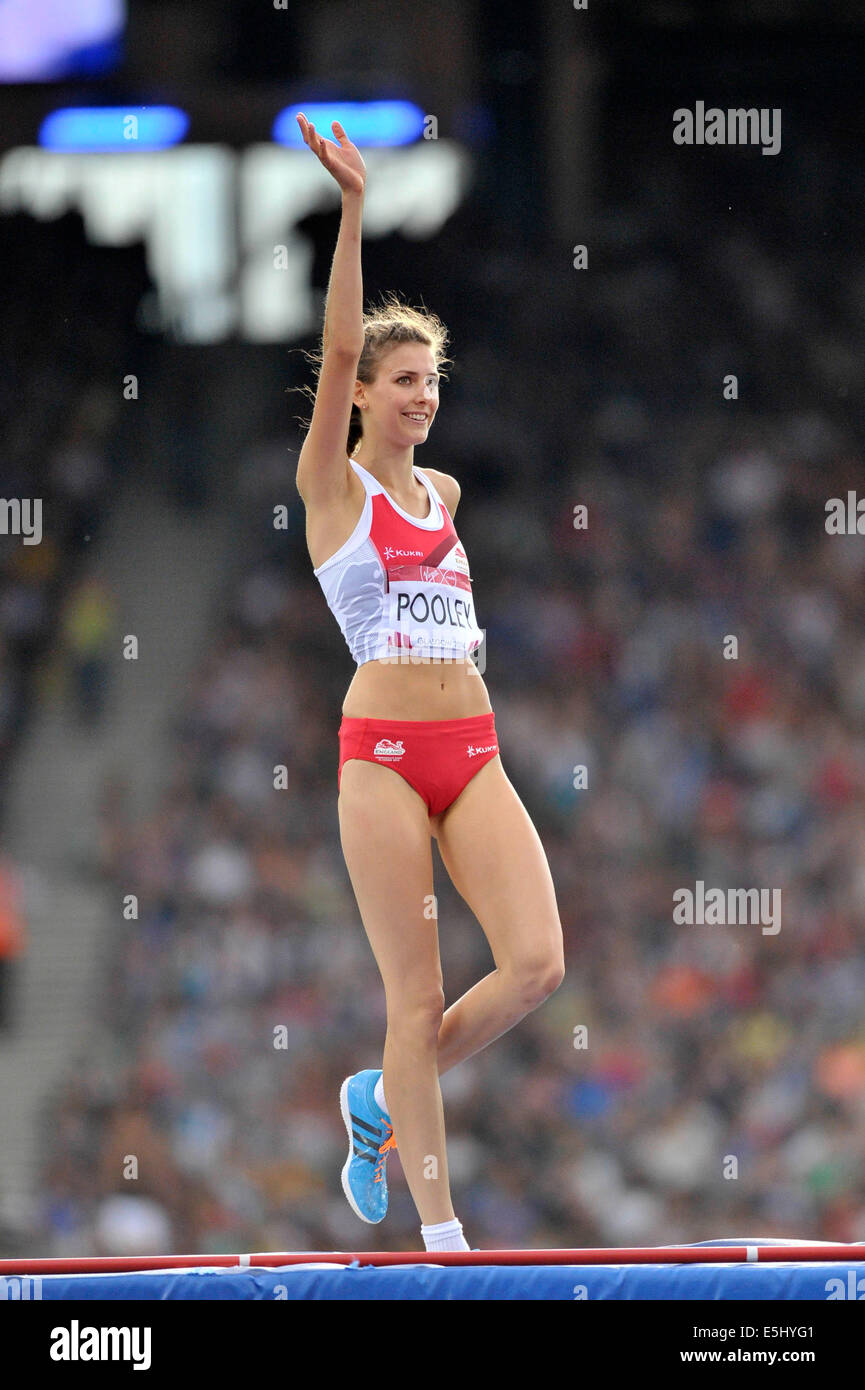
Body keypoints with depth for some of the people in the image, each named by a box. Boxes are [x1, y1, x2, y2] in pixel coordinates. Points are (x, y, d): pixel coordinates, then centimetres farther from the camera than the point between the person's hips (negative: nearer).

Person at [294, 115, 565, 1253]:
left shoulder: (445, 494, 17)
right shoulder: (331, 486, 1)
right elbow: (339, 349, -10)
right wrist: (354, 209, -17)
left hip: (473, 752, 5)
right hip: (382, 751, -5)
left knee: (537, 963, -10)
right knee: (417, 993, -6)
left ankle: (386, 1097, 14)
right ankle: (440, 1233, -1)